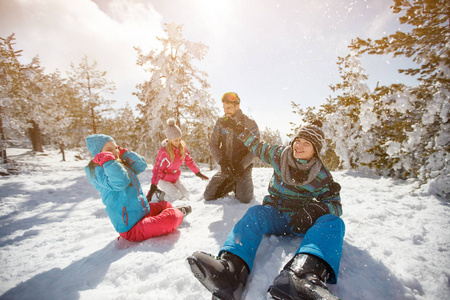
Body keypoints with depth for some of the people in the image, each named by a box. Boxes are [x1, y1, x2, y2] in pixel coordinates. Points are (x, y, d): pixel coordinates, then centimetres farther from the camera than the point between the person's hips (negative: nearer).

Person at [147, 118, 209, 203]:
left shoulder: (182, 147, -8)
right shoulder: (164, 152, -25)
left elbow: (189, 161, 4)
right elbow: (157, 169, -22)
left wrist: (198, 173, 6)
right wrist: (153, 187, -28)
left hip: (175, 178, 6)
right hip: (164, 179, -6)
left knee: (186, 195, -2)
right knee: (178, 196, -17)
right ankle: (160, 194, 6)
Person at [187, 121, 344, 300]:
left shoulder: (322, 176, -2)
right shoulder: (280, 155, 3)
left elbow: (335, 204, -4)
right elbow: (259, 148, 17)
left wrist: (317, 208, -25)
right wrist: (242, 132, 19)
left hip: (302, 221, 0)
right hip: (275, 213, 1)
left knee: (333, 222, -30)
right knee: (255, 213, -31)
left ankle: (303, 273, -62)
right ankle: (231, 267, -59)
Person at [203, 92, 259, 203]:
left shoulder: (249, 123, -10)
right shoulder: (220, 122, 1)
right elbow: (213, 145, 1)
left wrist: (241, 166, -20)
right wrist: (222, 161, -15)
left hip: (243, 167, -3)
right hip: (225, 168, 4)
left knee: (244, 199, -19)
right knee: (208, 196, -2)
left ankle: (242, 186, 17)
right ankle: (231, 185, 23)